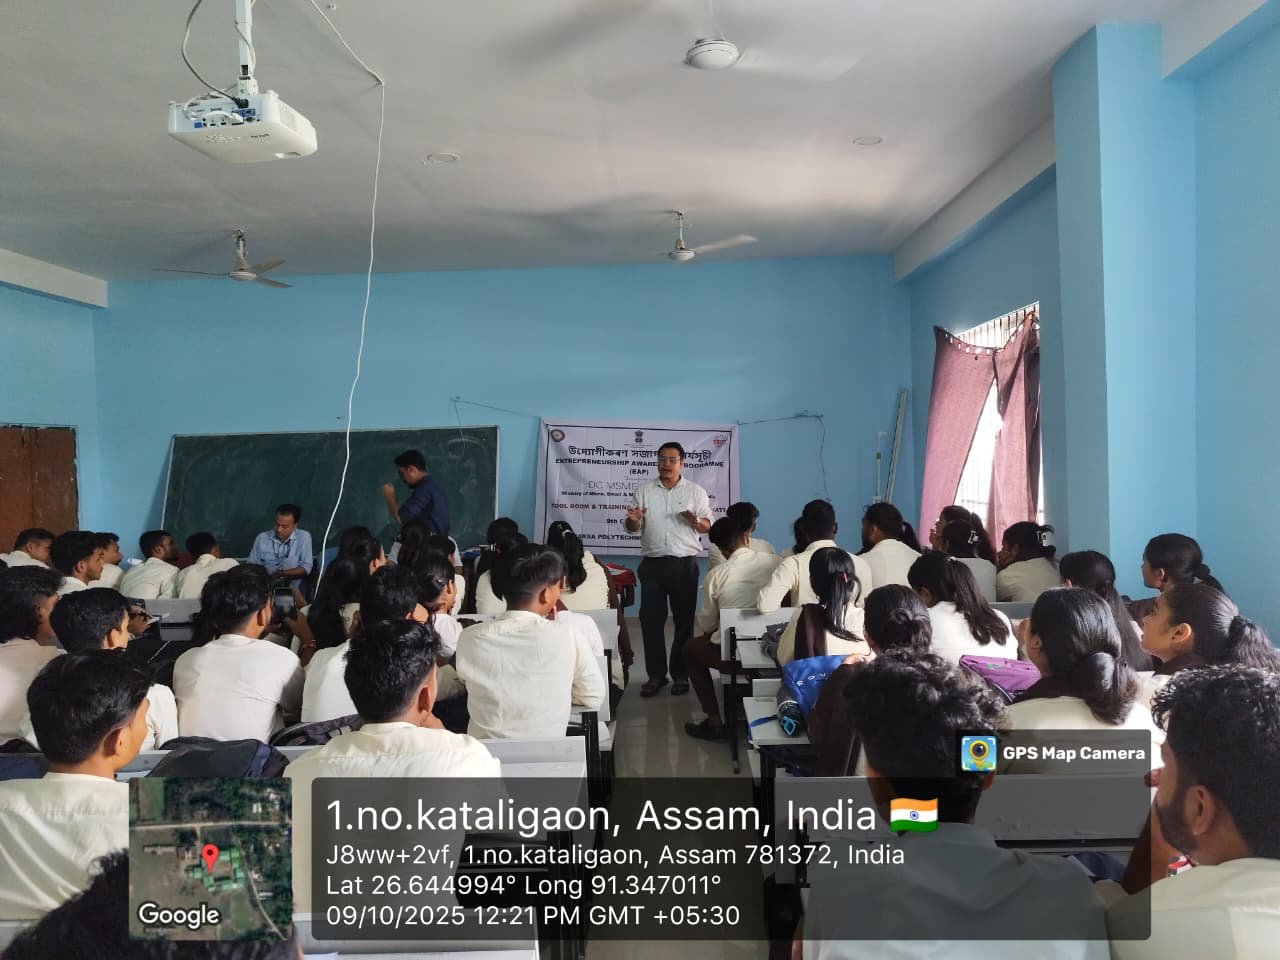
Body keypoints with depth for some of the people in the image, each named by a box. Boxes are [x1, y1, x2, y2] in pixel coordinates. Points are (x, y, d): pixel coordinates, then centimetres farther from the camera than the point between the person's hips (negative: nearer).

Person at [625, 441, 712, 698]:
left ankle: (681, 674, 12)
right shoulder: (644, 490, 8)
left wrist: (696, 521, -20)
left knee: (684, 619, 3)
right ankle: (655, 674, 10)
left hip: (684, 564, -1)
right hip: (652, 564, 1)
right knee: (650, 619, 1)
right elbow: (632, 529, 7)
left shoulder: (696, 491, 5)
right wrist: (633, 520, -16)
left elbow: (708, 526, 2)